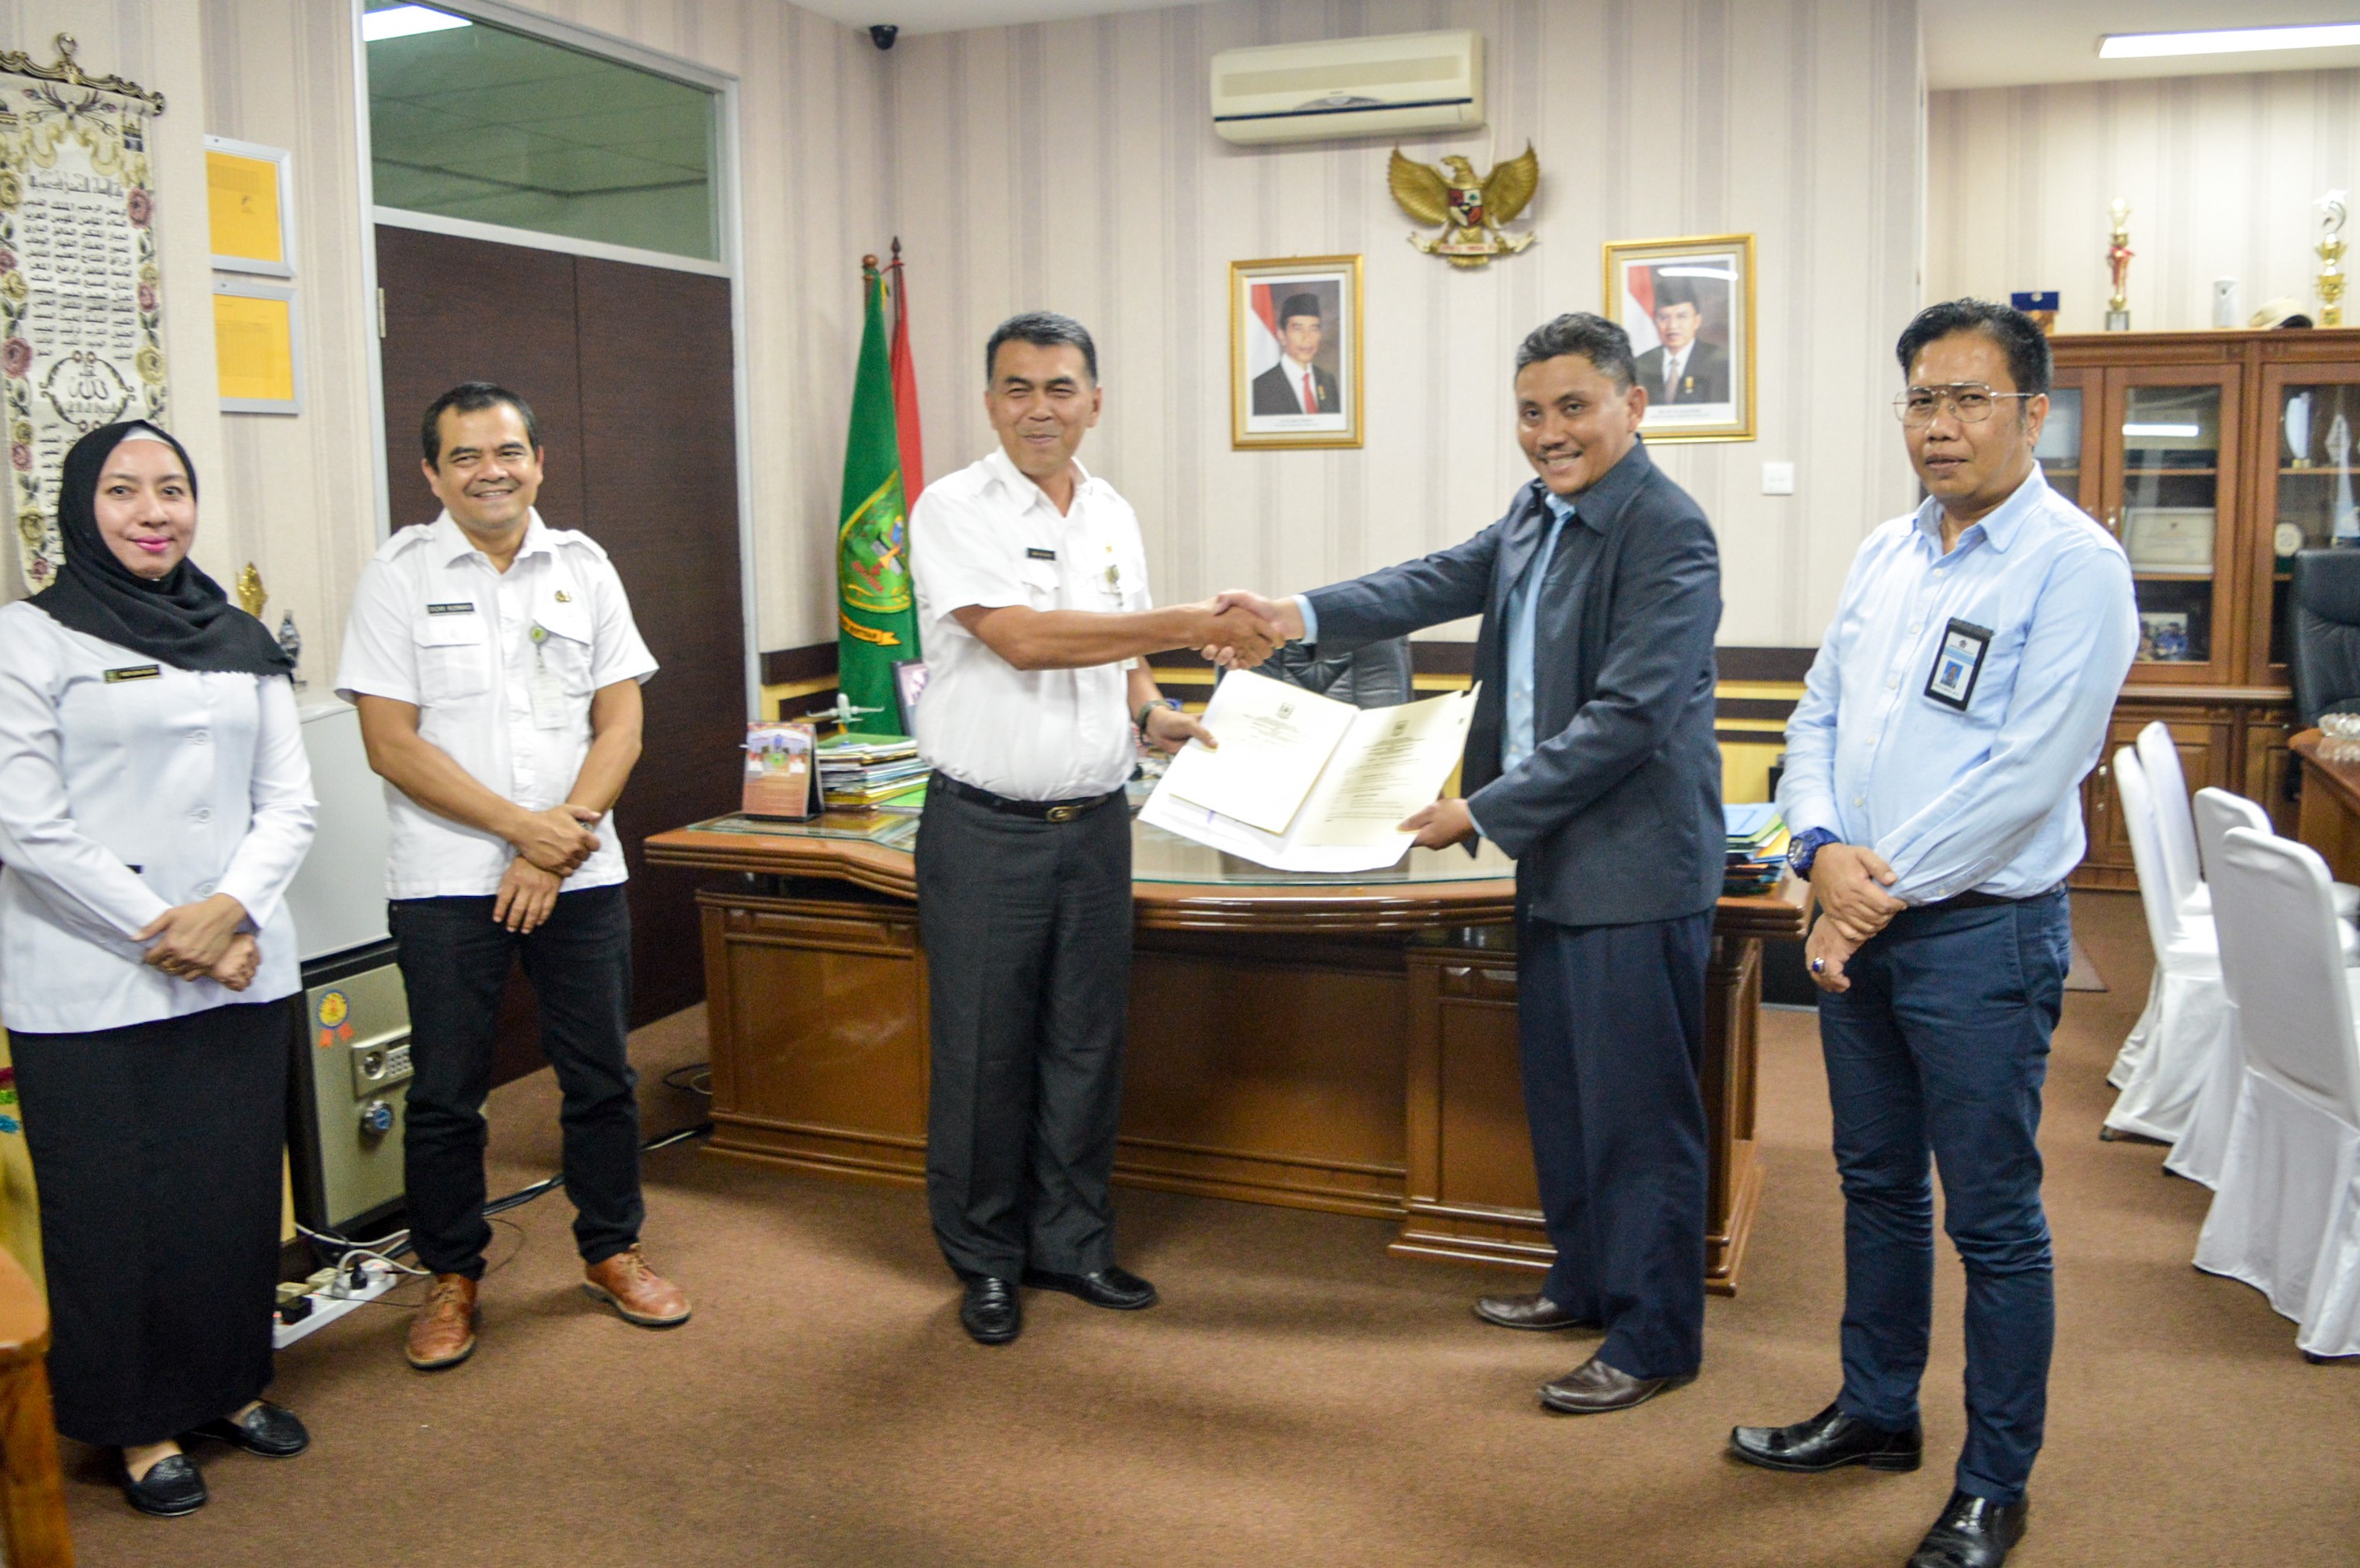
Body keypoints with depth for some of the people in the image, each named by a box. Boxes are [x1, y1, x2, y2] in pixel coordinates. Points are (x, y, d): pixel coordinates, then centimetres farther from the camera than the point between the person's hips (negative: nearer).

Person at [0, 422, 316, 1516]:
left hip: (239, 971, 4)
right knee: (113, 1201, 5)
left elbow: (289, 802, 7)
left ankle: (233, 1385, 29)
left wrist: (232, 909, -9)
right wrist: (157, 928, -13)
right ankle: (140, 1424, 20)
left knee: (235, 1184, 11)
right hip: (89, 986, -4)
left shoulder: (241, 641, 11)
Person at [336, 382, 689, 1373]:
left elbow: (620, 725, 2)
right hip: (447, 881, -2)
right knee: (446, 1092, 6)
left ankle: (612, 1251, 26)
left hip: (581, 874, 2)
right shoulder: (399, 577, -1)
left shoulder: (583, 567, 6)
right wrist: (521, 825, -14)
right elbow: (392, 742, -7)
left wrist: (559, 845, -10)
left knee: (602, 1075, 9)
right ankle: (452, 1276, 23)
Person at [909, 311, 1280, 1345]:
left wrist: (1151, 713, -3)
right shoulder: (955, 510, -8)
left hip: (1096, 822, 5)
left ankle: (1072, 1243, 27)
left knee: (1085, 1044, 12)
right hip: (986, 827, -5)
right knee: (984, 1050, 4)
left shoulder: (1112, 515, 11)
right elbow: (1024, 638, -21)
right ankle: (985, 1261, 21)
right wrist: (1195, 626, -22)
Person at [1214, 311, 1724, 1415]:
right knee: (1559, 1086, 20)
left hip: (1633, 864, -9)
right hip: (1555, 856, 9)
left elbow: (1625, 718, -24)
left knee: (1637, 1105, 2)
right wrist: (1306, 615, -5)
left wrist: (1484, 814, -21)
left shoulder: (1668, 536, -19)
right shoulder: (1538, 514, 10)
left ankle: (1655, 1336, 18)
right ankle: (1586, 1282, 38)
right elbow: (1443, 582, 10)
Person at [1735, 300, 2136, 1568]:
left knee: (1993, 1220, 4)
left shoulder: (2073, 566, -12)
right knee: (1877, 1183, 19)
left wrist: (1885, 892, -16)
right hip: (1857, 923, 7)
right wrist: (1823, 853, -8)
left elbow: (2028, 775, -19)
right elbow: (1818, 717, 10)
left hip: (1980, 933, -7)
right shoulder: (1887, 552, 10)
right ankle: (1876, 1413, 37)